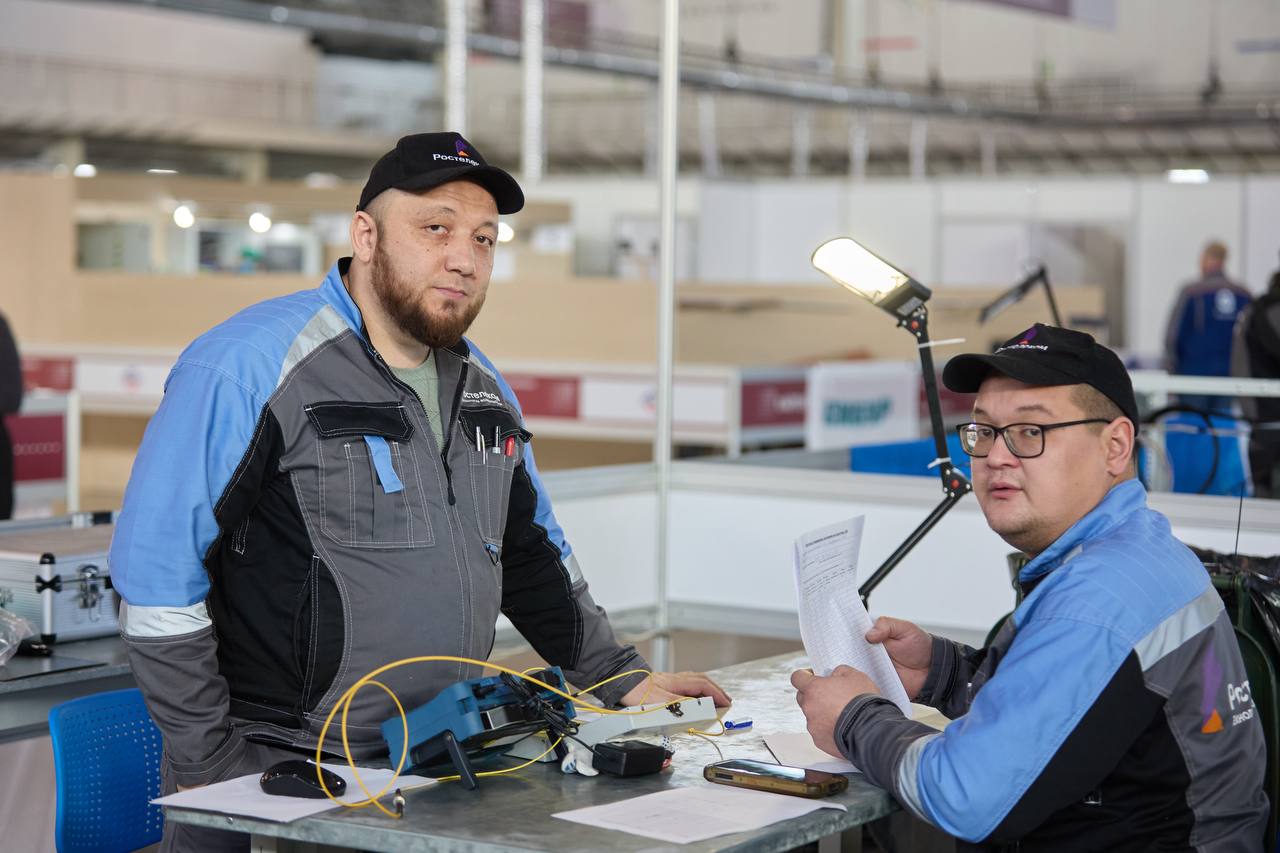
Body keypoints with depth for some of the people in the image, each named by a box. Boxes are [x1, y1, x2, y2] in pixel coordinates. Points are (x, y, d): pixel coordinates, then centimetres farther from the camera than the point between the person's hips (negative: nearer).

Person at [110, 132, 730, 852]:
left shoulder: (484, 388, 12)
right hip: (276, 778, -6)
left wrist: (621, 679, 17)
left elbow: (531, 552, 24)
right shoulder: (247, 367, -11)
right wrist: (211, 770, -13)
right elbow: (158, 577, -13)